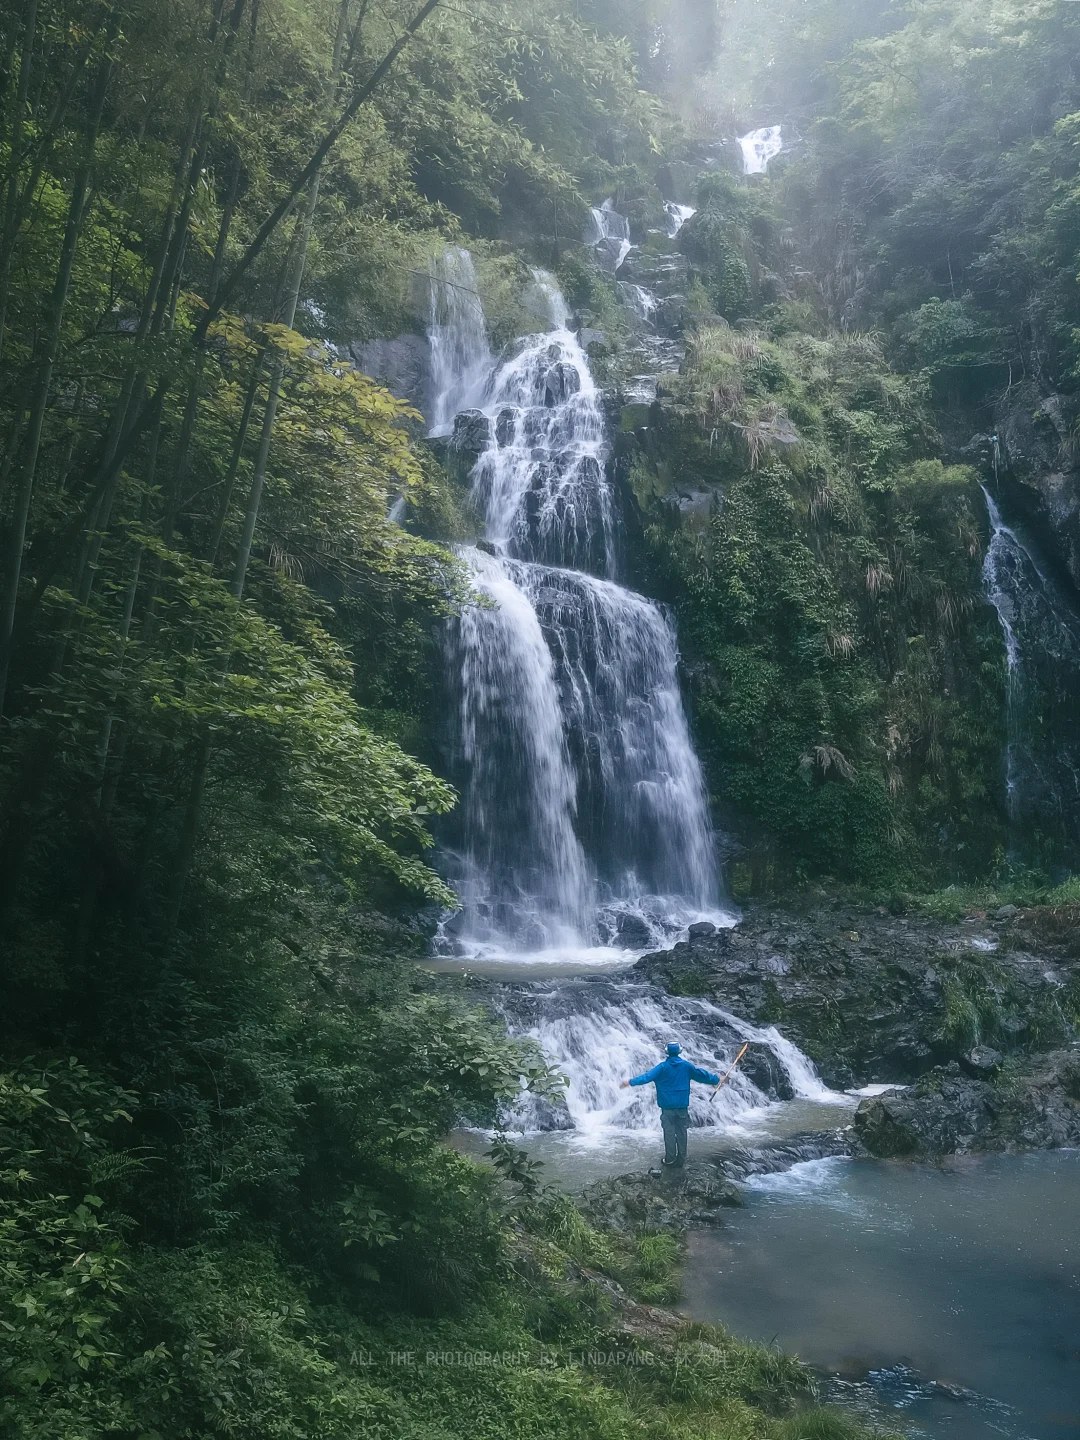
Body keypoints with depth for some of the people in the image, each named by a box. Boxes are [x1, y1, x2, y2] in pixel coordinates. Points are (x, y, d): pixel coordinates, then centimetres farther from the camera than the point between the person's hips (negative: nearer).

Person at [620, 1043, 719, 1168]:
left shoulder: (663, 1067, -9)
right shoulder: (686, 1066, 0)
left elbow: (648, 1076, -21)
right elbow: (702, 1074, 11)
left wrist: (631, 1082, -27)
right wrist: (716, 1079, 27)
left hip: (667, 1107, -2)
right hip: (683, 1106, 2)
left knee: (669, 1133, 5)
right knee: (682, 1133, 9)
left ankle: (670, 1160, 7)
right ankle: (681, 1159, 13)